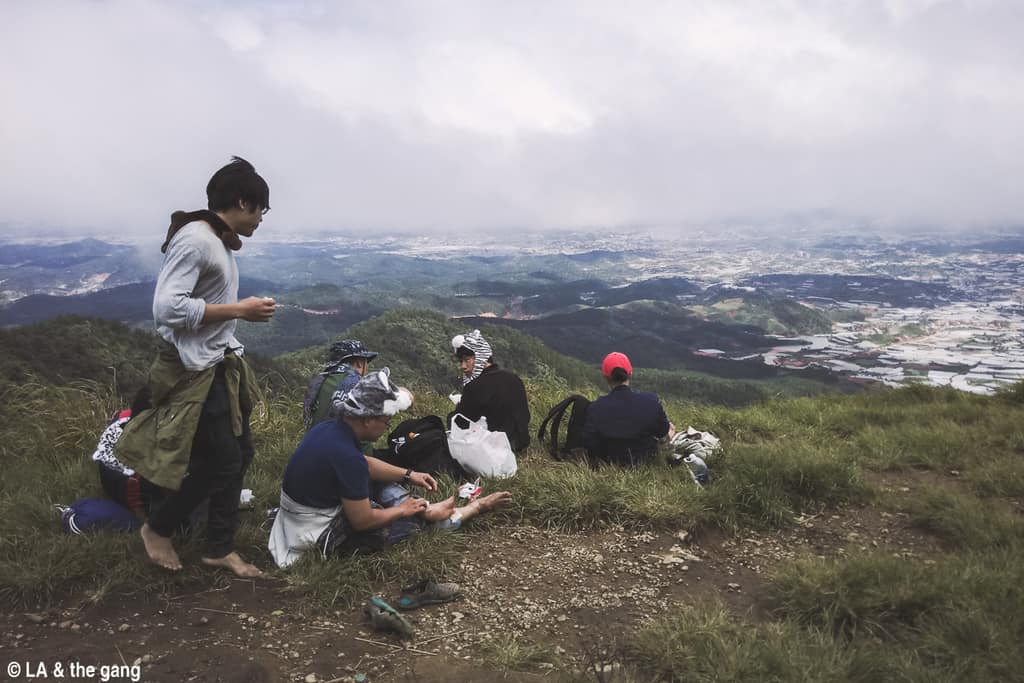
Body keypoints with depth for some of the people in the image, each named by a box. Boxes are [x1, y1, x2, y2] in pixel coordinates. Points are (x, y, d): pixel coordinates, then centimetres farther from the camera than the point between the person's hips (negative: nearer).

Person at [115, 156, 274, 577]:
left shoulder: (219, 241, 9)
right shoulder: (195, 240, -19)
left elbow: (209, 302, 10)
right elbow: (167, 307, -26)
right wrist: (239, 310, -22)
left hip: (221, 365, 10)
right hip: (195, 372, -10)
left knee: (239, 455, 12)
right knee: (222, 463, 0)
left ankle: (220, 548, 25)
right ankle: (157, 529, 24)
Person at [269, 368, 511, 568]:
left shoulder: (327, 428, -5)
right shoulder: (346, 456, -33)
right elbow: (362, 521, -24)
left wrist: (408, 475, 11)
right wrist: (402, 510, -8)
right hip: (325, 535, -8)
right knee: (415, 519, 4)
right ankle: (477, 507, 21)